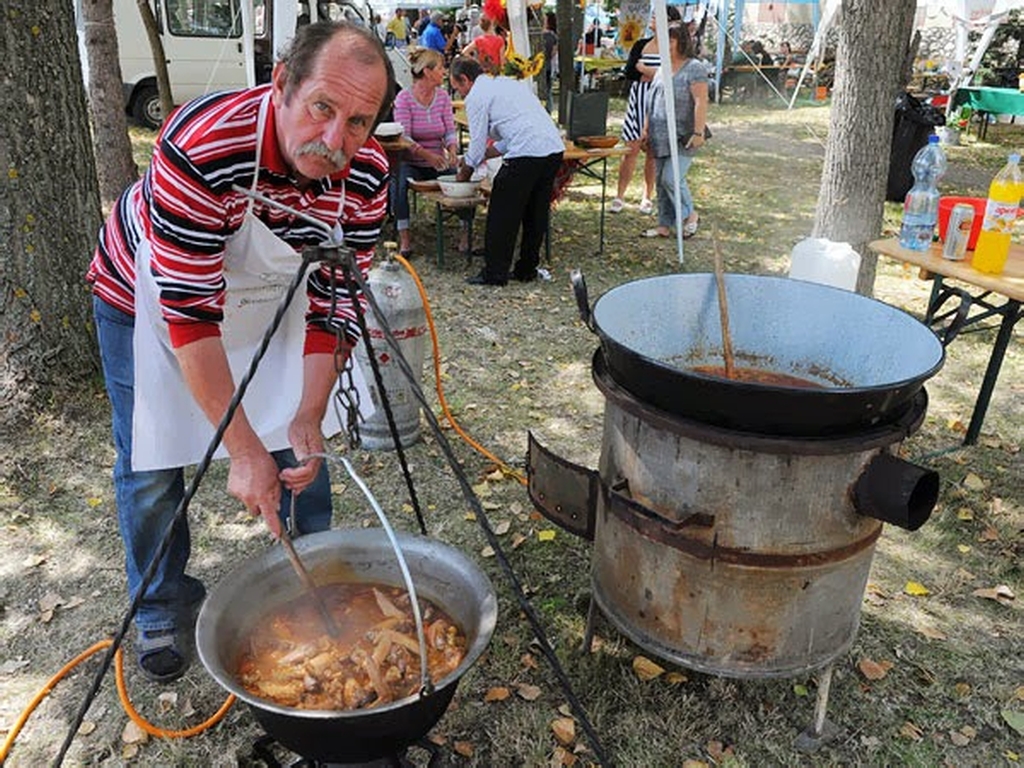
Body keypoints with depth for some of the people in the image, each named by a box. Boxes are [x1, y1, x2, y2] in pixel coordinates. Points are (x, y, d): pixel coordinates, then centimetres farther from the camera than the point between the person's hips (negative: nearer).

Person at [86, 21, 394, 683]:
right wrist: (243, 450, -35)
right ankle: (162, 611, 28)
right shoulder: (200, 149, -39)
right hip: (150, 296, -3)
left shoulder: (366, 174, -23)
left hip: (271, 296, 4)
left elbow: (336, 305, -16)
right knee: (152, 468, 2)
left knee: (301, 453, 4)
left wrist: (308, 417, -24)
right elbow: (190, 314, -36)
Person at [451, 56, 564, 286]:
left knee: (502, 214, 3)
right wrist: (481, 155, 32)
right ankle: (527, 269, 25)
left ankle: (494, 273, 8)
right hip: (555, 148, 8)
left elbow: (477, 145, 2)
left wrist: (462, 176, 17)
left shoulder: (476, 96, 2)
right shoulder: (509, 82, 27)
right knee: (536, 213, 16)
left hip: (526, 154, -8)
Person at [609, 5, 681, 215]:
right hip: (637, 101, 2)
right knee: (630, 148, -1)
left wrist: (644, 70, -11)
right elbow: (629, 72, 0)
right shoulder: (640, 45, 9)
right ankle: (620, 196, 4)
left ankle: (648, 196, 15)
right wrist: (655, 73, -11)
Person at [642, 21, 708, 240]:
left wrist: (698, 132, -23)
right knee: (661, 181, 9)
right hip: (661, 137, 8)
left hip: (682, 138, -8)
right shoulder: (663, 68, 15)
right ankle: (664, 225, 17)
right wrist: (647, 130, 19)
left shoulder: (694, 68, -9)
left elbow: (701, 102, -16)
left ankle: (690, 215, 7)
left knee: (671, 178, -15)